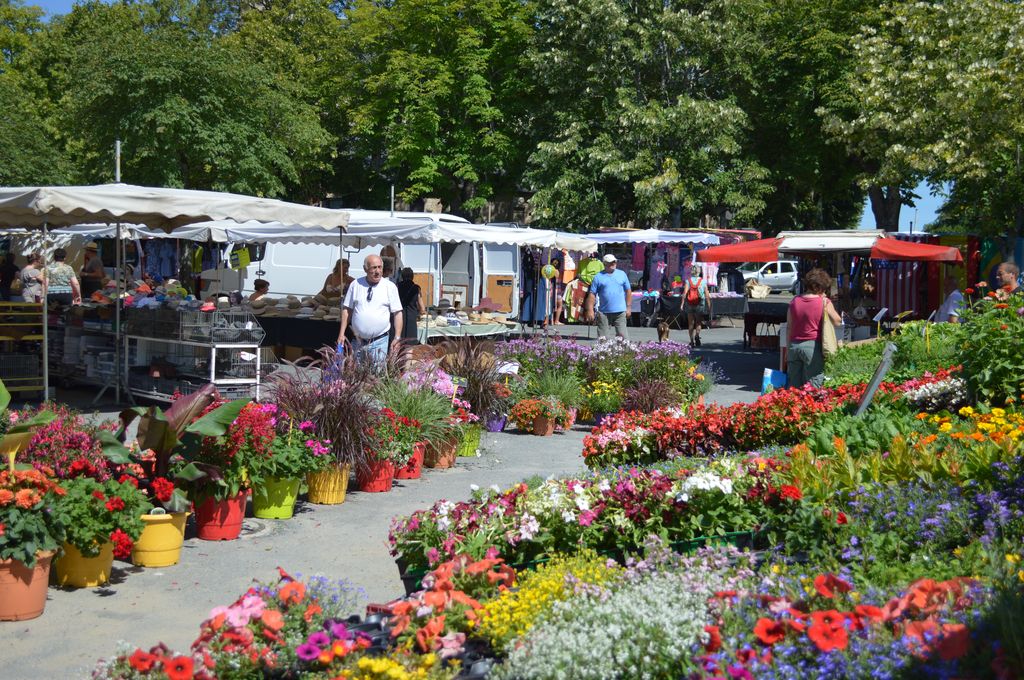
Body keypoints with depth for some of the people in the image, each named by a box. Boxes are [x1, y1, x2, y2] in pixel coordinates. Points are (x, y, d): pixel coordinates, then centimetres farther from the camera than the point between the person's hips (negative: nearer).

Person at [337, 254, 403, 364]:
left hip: (379, 342, -2)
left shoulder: (390, 287, 0)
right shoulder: (355, 284, 5)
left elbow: (397, 313, -1)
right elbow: (346, 309, 9)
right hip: (357, 341, 2)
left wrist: (397, 338, -7)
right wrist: (341, 333, 5)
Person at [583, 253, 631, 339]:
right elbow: (592, 294, 1)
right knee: (602, 338, 3)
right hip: (604, 312, -1)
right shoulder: (598, 277, 4)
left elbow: (628, 291, 14)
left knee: (622, 335, -5)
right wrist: (590, 310, -6)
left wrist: (628, 307, 9)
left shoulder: (622, 274, 10)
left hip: (620, 312, 1)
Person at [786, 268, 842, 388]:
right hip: (813, 346, -4)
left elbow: (789, 327, 9)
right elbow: (837, 322, 3)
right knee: (813, 387, 0)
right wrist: (825, 300, 6)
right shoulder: (824, 302, -7)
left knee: (793, 386, 9)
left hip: (794, 345, 4)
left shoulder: (795, 301, 6)